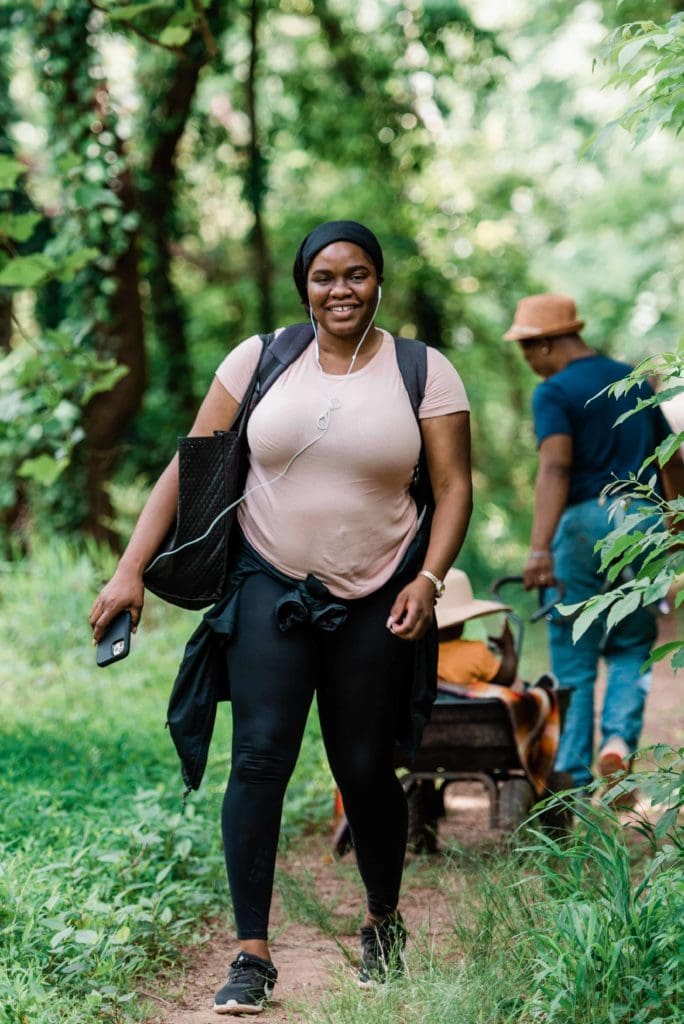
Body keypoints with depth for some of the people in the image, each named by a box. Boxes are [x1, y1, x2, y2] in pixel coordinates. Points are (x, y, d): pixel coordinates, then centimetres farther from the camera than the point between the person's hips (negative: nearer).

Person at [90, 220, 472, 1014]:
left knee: (365, 770, 5)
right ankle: (253, 954, -9)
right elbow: (190, 466, 0)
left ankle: (383, 923, 31)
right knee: (260, 754, -13)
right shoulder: (260, 360, 1)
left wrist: (428, 580, -15)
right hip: (271, 584, 0)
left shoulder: (424, 373, 0)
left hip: (376, 598, 0)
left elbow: (454, 486, 0)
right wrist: (131, 569, -7)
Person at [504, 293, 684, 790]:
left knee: (574, 657, 5)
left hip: (586, 523, -5)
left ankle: (574, 778, 6)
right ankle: (620, 736, -7)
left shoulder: (554, 393, -4)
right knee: (631, 648, 16)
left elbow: (555, 468, -19)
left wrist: (539, 549, -27)